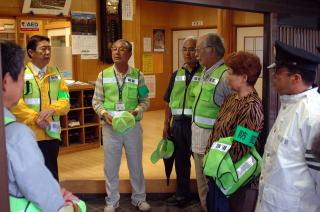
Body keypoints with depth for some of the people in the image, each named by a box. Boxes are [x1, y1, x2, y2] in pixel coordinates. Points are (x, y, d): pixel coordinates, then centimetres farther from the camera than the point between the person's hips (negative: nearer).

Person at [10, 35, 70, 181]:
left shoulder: (56, 73, 11)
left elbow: (65, 100, 4)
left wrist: (53, 109, -16)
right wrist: (35, 118, -19)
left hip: (51, 134, 4)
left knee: (52, 175, 14)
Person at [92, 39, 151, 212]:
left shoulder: (138, 75, 0)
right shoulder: (103, 75, 1)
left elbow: (145, 101, 4)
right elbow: (96, 101, 5)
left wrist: (136, 111, -14)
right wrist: (104, 113, -13)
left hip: (133, 125, 0)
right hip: (110, 126, 0)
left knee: (136, 164, 12)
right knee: (110, 166, 9)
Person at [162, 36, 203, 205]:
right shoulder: (176, 74, 12)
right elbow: (169, 101, 15)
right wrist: (166, 125, 12)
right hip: (178, 123, 6)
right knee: (180, 160, 15)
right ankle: (182, 193, 31)